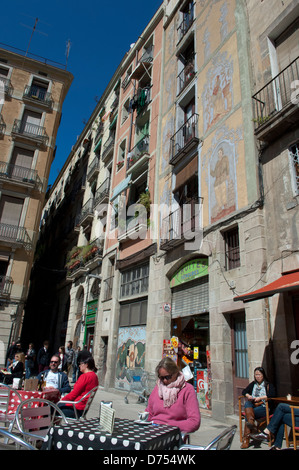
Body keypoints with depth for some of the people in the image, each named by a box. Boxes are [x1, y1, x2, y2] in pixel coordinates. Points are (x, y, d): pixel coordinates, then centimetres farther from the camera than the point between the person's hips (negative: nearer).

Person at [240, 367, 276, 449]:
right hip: (253, 406, 4)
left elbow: (272, 394, -9)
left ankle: (246, 439, -29)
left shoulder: (268, 385, 8)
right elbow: (244, 391, 21)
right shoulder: (253, 384, 23)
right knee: (247, 403, -32)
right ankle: (251, 423, -47)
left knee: (247, 414, -29)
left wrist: (260, 398, -16)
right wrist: (248, 396, -1)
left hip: (263, 406, -4)